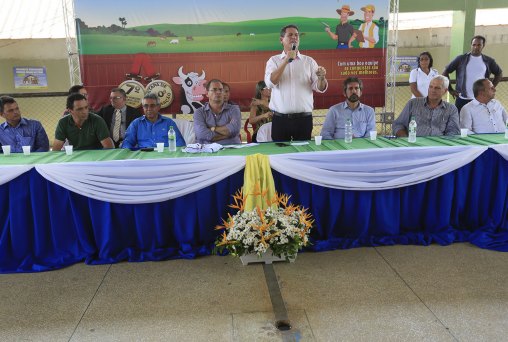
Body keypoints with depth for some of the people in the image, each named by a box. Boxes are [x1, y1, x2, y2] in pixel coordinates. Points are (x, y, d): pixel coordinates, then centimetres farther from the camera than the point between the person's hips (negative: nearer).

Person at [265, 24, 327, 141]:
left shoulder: (309, 61, 9)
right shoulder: (273, 60, 7)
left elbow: (320, 88, 3)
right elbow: (270, 83, -10)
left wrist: (321, 78, -19)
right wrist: (286, 61, -15)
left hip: (304, 119, 1)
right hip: (280, 119, -1)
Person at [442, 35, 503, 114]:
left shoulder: (489, 61, 7)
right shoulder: (461, 59, 0)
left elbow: (499, 74, 21)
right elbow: (445, 72, 4)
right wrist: (450, 90, 0)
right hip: (462, 100, -2)